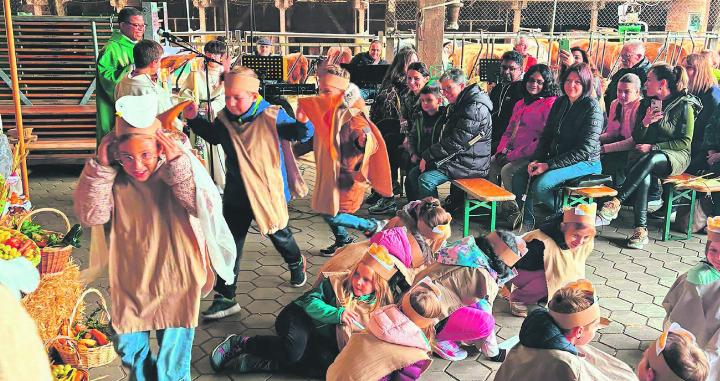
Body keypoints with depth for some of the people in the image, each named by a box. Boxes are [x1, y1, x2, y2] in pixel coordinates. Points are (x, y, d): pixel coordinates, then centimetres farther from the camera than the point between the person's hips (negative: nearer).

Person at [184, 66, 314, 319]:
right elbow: (213, 136, 19)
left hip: (268, 191, -4)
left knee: (278, 234, 18)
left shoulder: (271, 116, -17)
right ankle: (225, 297, 13)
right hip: (236, 193, 4)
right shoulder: (224, 119, -2)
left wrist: (302, 123, -38)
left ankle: (296, 263, 52)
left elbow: (300, 133, -14)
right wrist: (194, 120, 5)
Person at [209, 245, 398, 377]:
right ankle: (239, 343, -15)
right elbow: (311, 301, -14)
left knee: (329, 364, -33)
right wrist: (337, 314, -28)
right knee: (293, 347, -38)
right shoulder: (337, 282, -9)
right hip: (301, 317, -3)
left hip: (326, 342, 3)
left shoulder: (380, 304, -3)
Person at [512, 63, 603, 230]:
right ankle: (526, 222, 0)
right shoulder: (560, 103, 9)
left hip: (586, 163, -7)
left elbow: (585, 149, -18)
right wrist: (536, 160, -6)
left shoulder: (592, 107, -12)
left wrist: (549, 165, -21)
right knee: (519, 177, -10)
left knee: (540, 185, -27)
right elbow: (546, 135, 13)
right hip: (557, 158, 7)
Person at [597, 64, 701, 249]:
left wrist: (653, 147, -14)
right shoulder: (646, 104, 14)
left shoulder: (685, 106, -1)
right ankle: (641, 230, -38)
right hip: (646, 156, 4)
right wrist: (645, 123, -10)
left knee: (651, 159, -40)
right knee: (643, 177, -33)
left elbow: (685, 143, -5)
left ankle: (614, 204, -44)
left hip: (676, 156, -4)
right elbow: (637, 138, 12)